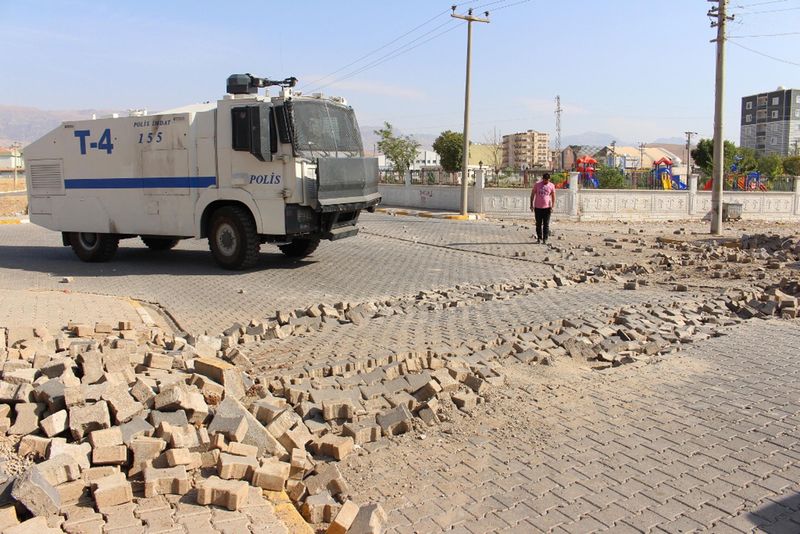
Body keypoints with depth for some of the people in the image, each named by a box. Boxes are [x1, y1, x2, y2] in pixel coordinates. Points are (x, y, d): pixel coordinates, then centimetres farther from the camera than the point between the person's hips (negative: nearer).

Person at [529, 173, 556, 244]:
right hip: (538, 207, 0)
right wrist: (531, 205, 2)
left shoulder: (551, 186, 1)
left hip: (547, 208, 0)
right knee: (538, 224, 8)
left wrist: (552, 207, -3)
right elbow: (532, 195, 6)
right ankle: (539, 238, 20)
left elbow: (553, 197, 5)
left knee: (546, 224, -1)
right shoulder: (537, 184, -1)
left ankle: (545, 239, 4)